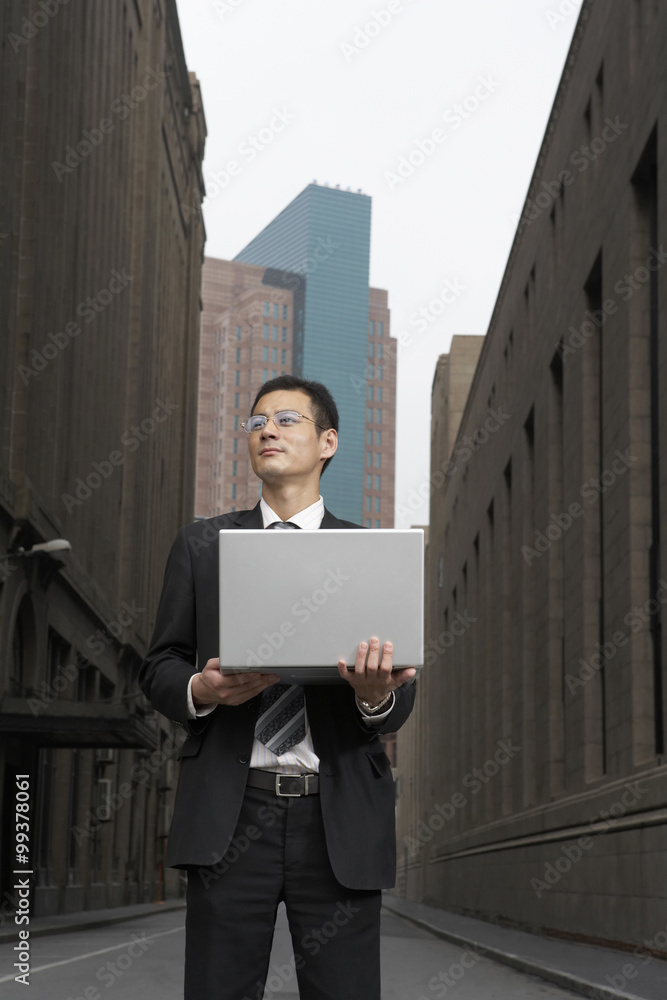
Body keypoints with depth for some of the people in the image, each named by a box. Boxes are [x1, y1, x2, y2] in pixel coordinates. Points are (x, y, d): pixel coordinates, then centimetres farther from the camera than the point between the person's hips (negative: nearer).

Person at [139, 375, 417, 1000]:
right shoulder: (201, 546, 13)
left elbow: (398, 707, 8)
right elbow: (158, 668, 12)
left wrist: (378, 695, -17)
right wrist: (202, 689, -11)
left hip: (339, 814, 0)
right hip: (229, 812, 0)